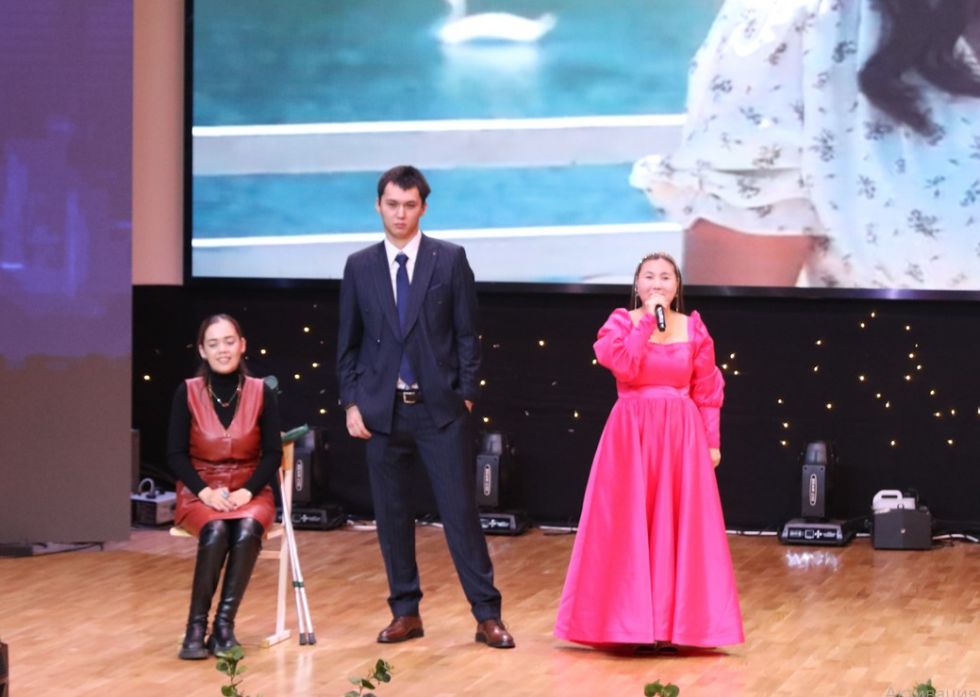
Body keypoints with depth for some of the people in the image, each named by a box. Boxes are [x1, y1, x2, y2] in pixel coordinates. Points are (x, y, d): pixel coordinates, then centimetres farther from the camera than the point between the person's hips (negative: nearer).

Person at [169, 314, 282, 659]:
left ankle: (224, 624, -27)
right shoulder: (188, 392, -3)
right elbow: (176, 454, -3)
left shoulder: (261, 393, -2)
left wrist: (246, 492, -15)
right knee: (216, 530, -34)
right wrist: (206, 491, -17)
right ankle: (196, 626, -26)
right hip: (200, 492, -1)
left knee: (247, 530, -33)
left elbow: (272, 453, -1)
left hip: (249, 492, 1)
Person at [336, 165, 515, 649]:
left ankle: (487, 615, 0)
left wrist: (466, 393, -4)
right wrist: (351, 402, 3)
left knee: (460, 510, -3)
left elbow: (467, 333, 2)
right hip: (382, 409, 2)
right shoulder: (359, 267, 7)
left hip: (440, 409, -2)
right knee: (392, 514, 5)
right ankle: (405, 612, 14)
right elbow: (348, 342, 10)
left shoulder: (450, 260, 1)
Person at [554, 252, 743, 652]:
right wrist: (647, 321, -15)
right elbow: (625, 366, -18)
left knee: (679, 526, 1)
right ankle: (633, 623, 3)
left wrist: (712, 442, 5)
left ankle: (675, 624, 7)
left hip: (681, 435, 2)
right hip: (632, 434, -2)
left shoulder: (693, 328, 7)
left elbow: (707, 391, 8)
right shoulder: (621, 322, 1)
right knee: (630, 527, -2)